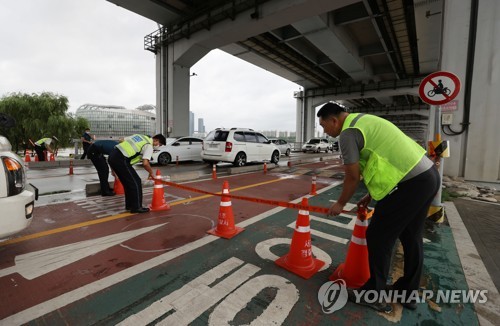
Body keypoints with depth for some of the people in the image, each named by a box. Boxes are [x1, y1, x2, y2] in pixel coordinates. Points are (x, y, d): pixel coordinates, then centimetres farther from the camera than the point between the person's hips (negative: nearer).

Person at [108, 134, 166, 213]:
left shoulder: (141, 136, 19)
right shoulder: (149, 146, -5)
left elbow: (122, 140, 22)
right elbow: (145, 163, -16)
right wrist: (151, 173, 0)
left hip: (113, 155, 9)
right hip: (121, 160, -9)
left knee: (128, 182, 18)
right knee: (136, 182, 1)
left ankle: (129, 205, 28)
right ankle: (136, 207, 7)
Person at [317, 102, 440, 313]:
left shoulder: (348, 132, -12)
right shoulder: (364, 121, 18)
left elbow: (352, 177, -10)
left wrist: (340, 204, 6)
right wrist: (372, 195, 24)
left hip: (411, 182, -10)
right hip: (428, 175, 10)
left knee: (379, 237, 2)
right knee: (411, 238, 19)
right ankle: (407, 293, 36)